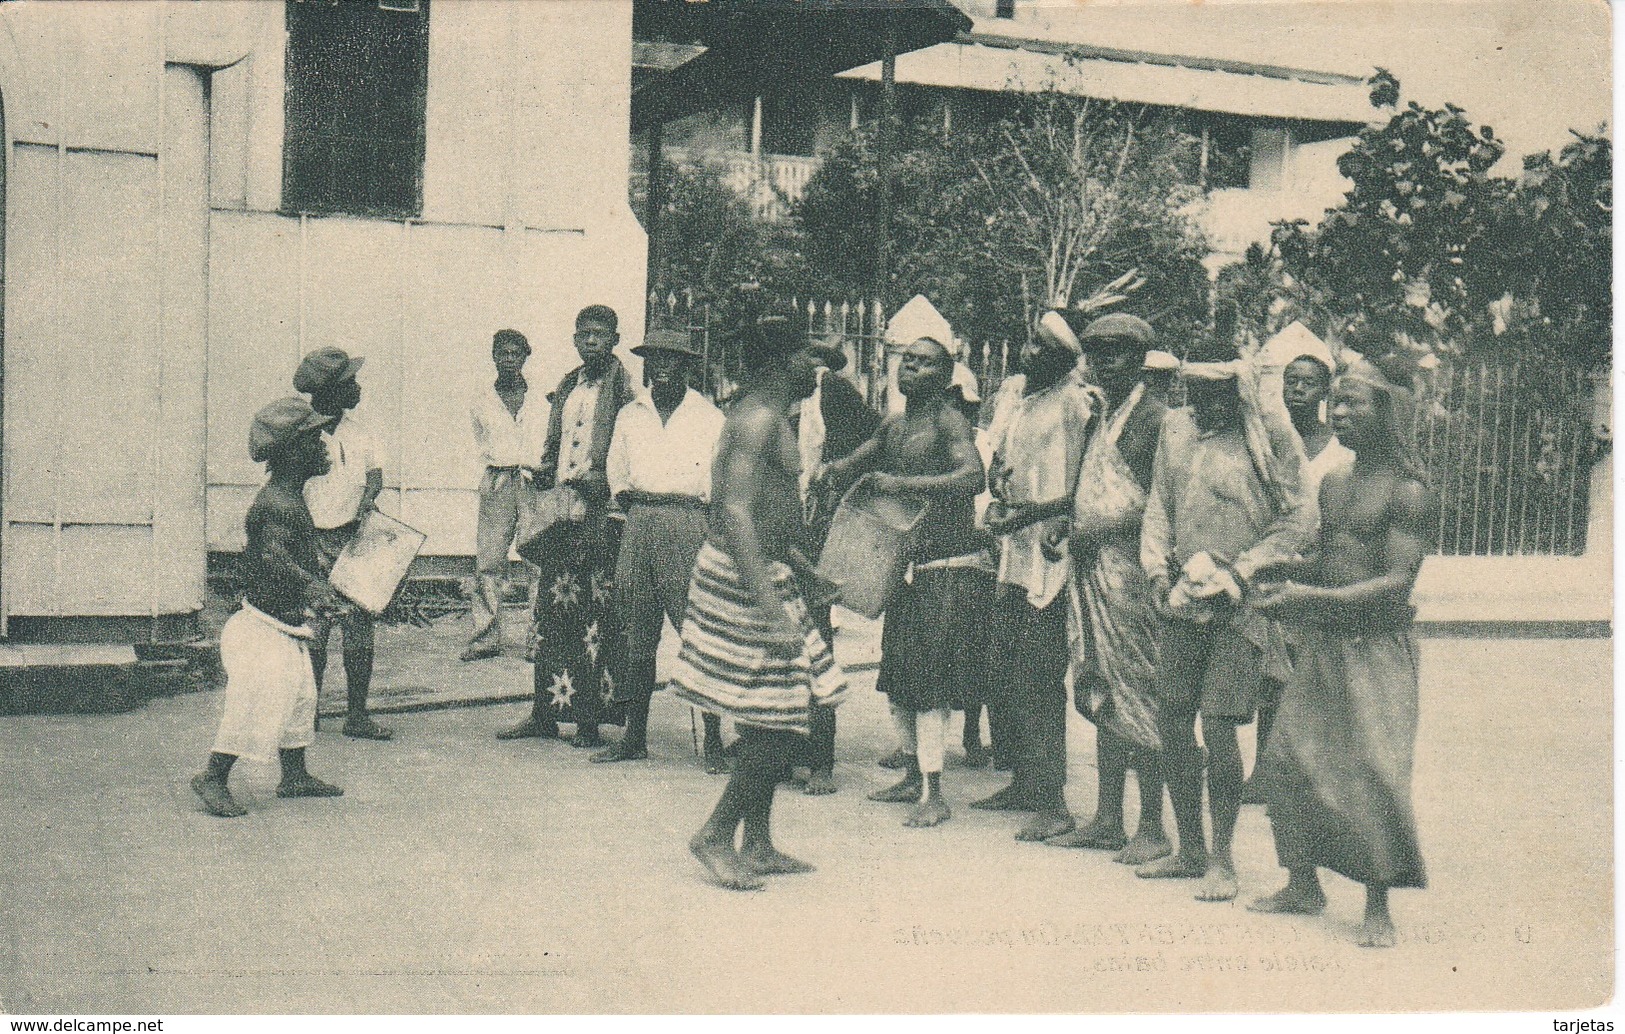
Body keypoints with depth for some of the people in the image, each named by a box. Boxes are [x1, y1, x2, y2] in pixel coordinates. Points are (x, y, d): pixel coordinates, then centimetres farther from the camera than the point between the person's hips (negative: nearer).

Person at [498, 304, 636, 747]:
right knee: (550, 612, 8)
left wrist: (592, 483, -19)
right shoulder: (566, 387, 18)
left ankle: (591, 716, 2)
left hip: (600, 512, -7)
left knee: (597, 617, -4)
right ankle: (545, 713, 15)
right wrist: (544, 473, 6)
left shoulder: (623, 388, -3)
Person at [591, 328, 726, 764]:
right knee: (637, 634, 5)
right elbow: (616, 468, 26)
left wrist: (707, 514, -3)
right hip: (639, 523, 4)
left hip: (688, 521, -4)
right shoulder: (630, 414, 16)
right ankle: (634, 737, 10)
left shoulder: (710, 417, 5)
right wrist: (628, 502, 13)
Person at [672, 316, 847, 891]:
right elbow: (735, 515, -27)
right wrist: (772, 612, -32)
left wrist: (801, 566, 32)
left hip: (763, 571, 11)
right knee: (779, 728, -7)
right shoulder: (759, 418, -17)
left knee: (772, 724, 14)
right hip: (746, 578, -11)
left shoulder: (766, 415, 15)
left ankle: (757, 846, 21)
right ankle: (715, 836, 4)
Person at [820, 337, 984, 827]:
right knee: (897, 672, 13)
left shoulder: (949, 422, -11)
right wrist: (830, 470, -7)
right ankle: (915, 776, 26)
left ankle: (934, 794, -7)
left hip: (947, 566, -8)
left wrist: (906, 484, -33)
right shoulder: (893, 426, 14)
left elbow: (974, 477, -27)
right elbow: (850, 465, 17)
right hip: (905, 564, 8)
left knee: (929, 676, -11)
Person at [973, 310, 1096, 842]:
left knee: (1038, 676, -9)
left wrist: (1030, 512, -18)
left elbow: (1084, 491, -14)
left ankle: (1053, 803, -4)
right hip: (1011, 554, 8)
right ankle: (1025, 782, 26)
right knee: (1006, 671, 13)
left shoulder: (1075, 403, -11)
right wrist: (996, 486, 5)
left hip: (1049, 550, -8)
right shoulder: (1010, 392, 13)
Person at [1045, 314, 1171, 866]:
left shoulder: (1154, 417, -8)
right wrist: (1066, 525, 8)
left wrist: (1098, 530, -16)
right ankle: (1107, 820, 19)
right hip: (1090, 571, 8)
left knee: (1139, 697, -4)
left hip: (1131, 568, -8)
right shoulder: (1098, 418, 18)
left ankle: (1152, 828, 3)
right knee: (1102, 696, 11)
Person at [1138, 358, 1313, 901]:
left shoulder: (1273, 437, -5)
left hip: (1243, 605, -5)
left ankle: (1222, 858, 6)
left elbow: (1299, 521, -7)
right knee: (1172, 722, 6)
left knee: (1218, 724, -8)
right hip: (1183, 603, 5)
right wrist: (1159, 573, 1)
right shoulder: (1175, 431, 12)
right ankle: (1190, 849, 21)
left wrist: (1236, 575, -13)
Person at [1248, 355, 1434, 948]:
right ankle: (1303, 885, 19)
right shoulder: (1331, 484, 15)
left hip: (1377, 644, -7)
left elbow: (1398, 581, -17)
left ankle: (1377, 907, 0)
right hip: (1320, 641, 7)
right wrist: (1284, 592, 7)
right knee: (1288, 755, 5)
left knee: (1374, 771, -10)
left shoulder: (1409, 492, -8)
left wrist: (1316, 599, -24)